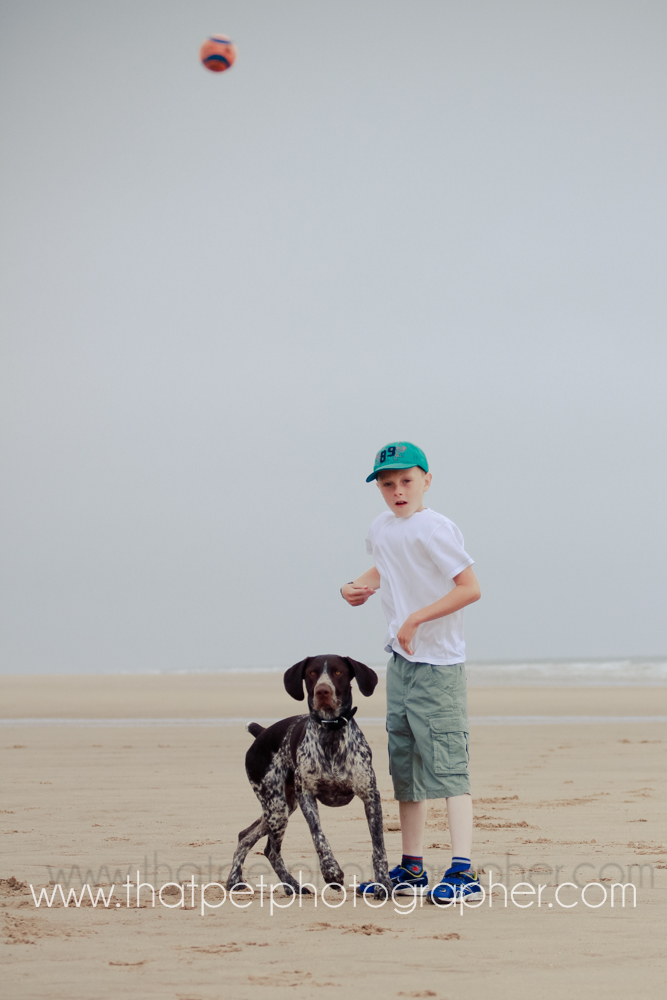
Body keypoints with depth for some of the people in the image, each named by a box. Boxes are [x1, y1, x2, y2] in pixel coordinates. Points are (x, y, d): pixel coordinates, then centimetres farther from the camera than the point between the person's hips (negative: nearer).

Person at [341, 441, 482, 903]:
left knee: (446, 763, -14)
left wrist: (416, 618, -21)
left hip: (439, 663, -9)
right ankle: (411, 869, 22)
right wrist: (357, 585, 10)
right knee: (405, 764, 13)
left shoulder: (433, 528, -16)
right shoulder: (382, 528, 9)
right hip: (401, 659, 9)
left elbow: (470, 587, -22)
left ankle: (463, 870, -18)